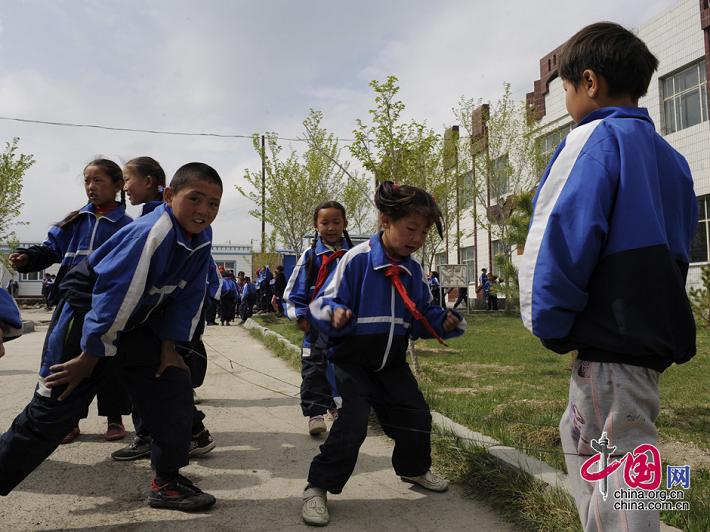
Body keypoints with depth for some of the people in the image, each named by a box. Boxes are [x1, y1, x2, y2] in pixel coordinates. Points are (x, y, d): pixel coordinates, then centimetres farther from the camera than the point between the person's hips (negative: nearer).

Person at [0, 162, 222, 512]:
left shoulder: (201, 239, -7)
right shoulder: (151, 233, -31)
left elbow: (188, 299, 2)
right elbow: (115, 296, -29)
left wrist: (169, 346, -1)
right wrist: (90, 357, -22)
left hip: (135, 324, 7)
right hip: (88, 315, -7)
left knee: (175, 389, 0)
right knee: (51, 411, -2)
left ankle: (167, 482, 15)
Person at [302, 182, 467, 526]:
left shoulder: (413, 269, 1)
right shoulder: (357, 259, -19)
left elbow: (422, 315, 10)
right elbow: (324, 303, -17)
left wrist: (445, 321, -9)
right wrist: (334, 314, -38)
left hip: (393, 362, 6)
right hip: (353, 360, -6)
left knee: (416, 416, 13)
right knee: (351, 425, -13)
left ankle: (414, 469, 42)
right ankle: (318, 487, 6)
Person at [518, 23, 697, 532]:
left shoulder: (597, 139, -10)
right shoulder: (671, 158, 16)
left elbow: (564, 236, -20)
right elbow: (675, 247, 20)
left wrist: (550, 323, -10)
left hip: (610, 341, -9)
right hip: (657, 332, 9)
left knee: (617, 477, -1)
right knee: (581, 438, 23)